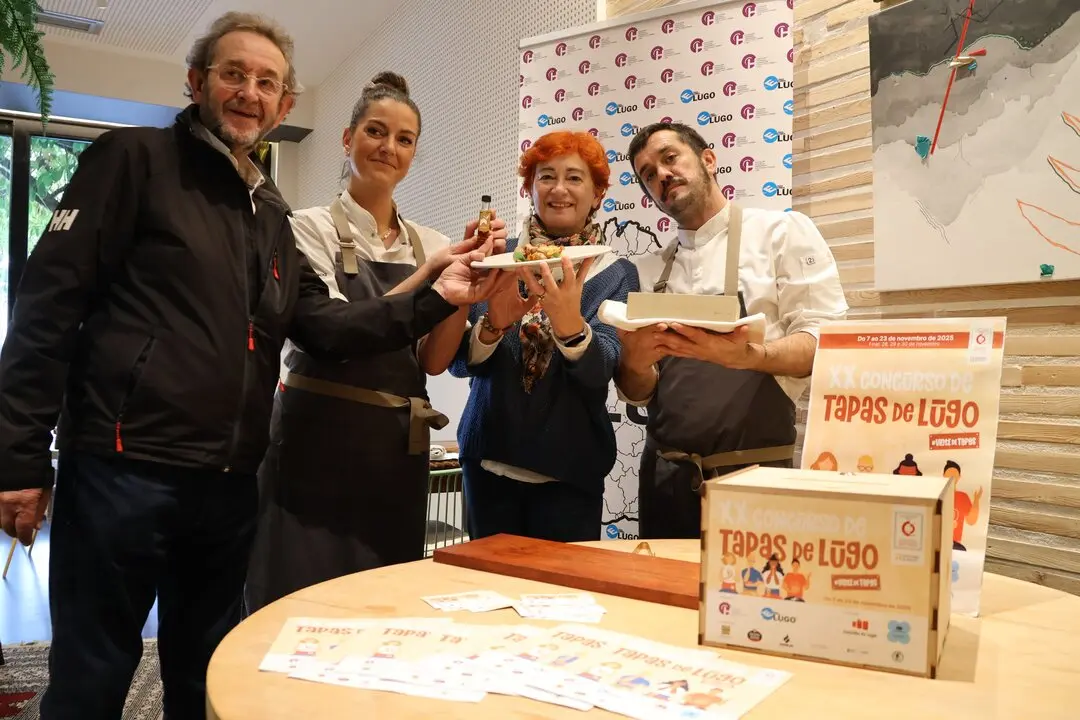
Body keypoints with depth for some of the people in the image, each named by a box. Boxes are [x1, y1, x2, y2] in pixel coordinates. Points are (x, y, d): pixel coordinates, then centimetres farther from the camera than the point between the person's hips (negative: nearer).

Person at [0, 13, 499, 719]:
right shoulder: (136, 158, -3)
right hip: (121, 470, -6)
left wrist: (434, 301, -7)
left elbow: (324, 323, 6)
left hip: (228, 483, 6)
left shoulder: (270, 211, 16)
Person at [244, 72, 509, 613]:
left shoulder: (430, 244, 8)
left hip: (398, 447, 4)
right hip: (319, 438, -4)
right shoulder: (312, 227, -3)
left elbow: (435, 359, 1)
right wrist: (431, 272, -19)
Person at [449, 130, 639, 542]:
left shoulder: (616, 274, -1)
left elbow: (600, 371, -14)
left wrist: (569, 323, -33)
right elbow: (459, 362, -4)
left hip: (569, 468, -1)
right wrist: (494, 323, -25)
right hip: (490, 460, 1)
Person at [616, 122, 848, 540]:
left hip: (754, 473, -3)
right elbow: (638, 394, 10)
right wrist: (634, 363, -13)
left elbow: (823, 343, -8)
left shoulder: (783, 232, 0)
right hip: (666, 475, 4)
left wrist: (747, 356, -26)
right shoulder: (647, 270, 11)